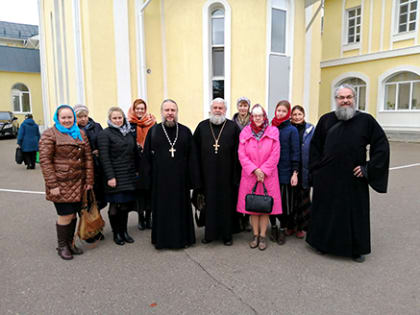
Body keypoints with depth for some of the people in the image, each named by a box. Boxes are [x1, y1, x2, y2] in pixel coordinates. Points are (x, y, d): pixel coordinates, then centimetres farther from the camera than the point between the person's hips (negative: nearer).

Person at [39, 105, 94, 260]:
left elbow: (88, 158, 9)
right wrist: (52, 185, -14)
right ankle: (62, 246, 19)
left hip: (78, 183, 5)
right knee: (66, 215, -2)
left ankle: (70, 243, 30)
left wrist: (89, 180, 4)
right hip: (60, 184, -5)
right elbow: (45, 161, -9)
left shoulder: (80, 134, 11)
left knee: (73, 214, 12)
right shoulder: (50, 134, -4)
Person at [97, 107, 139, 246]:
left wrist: (137, 170, 12)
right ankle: (116, 233, 17)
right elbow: (104, 157, -12)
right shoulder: (105, 134, -5)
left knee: (126, 204, 9)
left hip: (129, 176, 5)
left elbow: (134, 153, 18)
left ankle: (124, 231, 23)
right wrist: (110, 177, -16)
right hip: (115, 176, -5)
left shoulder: (129, 133, 14)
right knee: (115, 206, 1)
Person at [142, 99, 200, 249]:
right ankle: (161, 239, 25)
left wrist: (193, 180, -3)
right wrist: (148, 179, -3)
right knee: (161, 209, 9)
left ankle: (182, 238, 26)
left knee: (181, 207, 10)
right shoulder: (153, 131, 2)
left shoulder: (185, 131, 2)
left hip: (180, 178, 0)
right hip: (160, 179, 0)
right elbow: (147, 157, 2)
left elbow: (192, 157, 1)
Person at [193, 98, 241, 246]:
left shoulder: (233, 127, 1)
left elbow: (238, 152, -2)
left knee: (226, 203, 6)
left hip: (226, 174, -1)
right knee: (209, 203, 8)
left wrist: (236, 175, -7)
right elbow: (196, 151, 6)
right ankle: (210, 233, 23)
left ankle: (227, 234, 20)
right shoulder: (202, 126, 6)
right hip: (208, 174, 1)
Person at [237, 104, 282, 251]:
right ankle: (255, 235, 20)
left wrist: (263, 171, -9)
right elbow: (242, 155, -2)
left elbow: (275, 155, -3)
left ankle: (262, 236, 16)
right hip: (249, 176, 1)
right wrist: (255, 170, -11)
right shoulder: (245, 133, 2)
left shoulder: (273, 132, 0)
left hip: (268, 176, -1)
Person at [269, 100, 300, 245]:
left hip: (285, 172, -3)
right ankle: (273, 227, 26)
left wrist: (295, 172, -8)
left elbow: (295, 152, -4)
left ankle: (282, 230, 20)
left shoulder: (292, 130, -3)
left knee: (284, 201, 4)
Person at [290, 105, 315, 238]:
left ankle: (301, 227, 21)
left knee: (303, 199, 7)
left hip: (304, 171, -1)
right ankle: (290, 225, 23)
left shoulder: (311, 130, 0)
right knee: (290, 198, 8)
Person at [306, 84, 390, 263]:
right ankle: (325, 243, 31)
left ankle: (357, 249, 29)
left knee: (355, 212, 10)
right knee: (326, 211, 11)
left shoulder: (366, 120, -3)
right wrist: (317, 168, 5)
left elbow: (382, 145, 1)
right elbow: (314, 146, 11)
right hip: (327, 178, 1)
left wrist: (368, 169, -6)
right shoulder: (326, 120, 1)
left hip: (354, 178, -1)